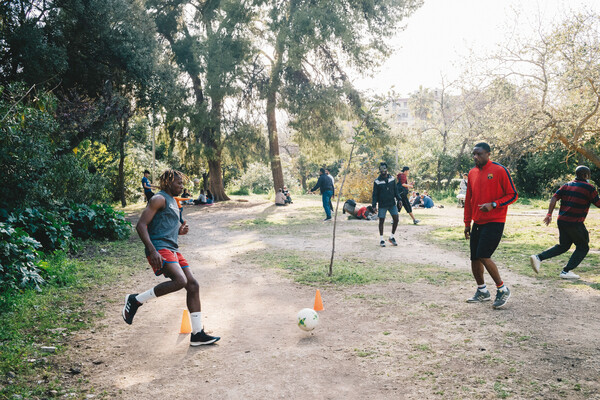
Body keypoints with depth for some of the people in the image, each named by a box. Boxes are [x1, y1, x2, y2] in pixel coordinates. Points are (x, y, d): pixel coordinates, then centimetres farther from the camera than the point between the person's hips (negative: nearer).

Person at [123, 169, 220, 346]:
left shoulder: (172, 201, 24)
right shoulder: (159, 199, -5)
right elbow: (141, 226, -14)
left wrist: (180, 231, 13)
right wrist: (153, 251, -25)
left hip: (172, 250, 10)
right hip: (159, 248, -10)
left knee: (193, 285, 2)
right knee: (180, 281, -28)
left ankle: (197, 333, 7)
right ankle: (136, 300, -9)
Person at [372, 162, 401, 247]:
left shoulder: (392, 178, 4)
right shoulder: (377, 182, -6)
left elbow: (395, 190, 12)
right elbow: (375, 194, -4)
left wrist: (398, 199, 5)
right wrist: (374, 205, -10)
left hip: (392, 203, 3)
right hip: (382, 205, -3)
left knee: (396, 219, -2)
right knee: (381, 221, 2)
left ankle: (392, 237, 15)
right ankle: (381, 240, 13)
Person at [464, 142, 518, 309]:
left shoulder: (500, 170, -9)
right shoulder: (472, 173, 10)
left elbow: (512, 195, -7)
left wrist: (493, 204, -21)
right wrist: (467, 223, 16)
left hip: (494, 221, -6)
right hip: (477, 222, 7)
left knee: (483, 256, -15)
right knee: (474, 258, 7)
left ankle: (502, 290, 4)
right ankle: (482, 291, 25)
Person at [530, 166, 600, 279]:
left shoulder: (567, 185, 12)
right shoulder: (589, 188, -5)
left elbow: (554, 198, 5)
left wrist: (549, 214, 8)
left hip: (561, 221, 7)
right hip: (575, 223, -7)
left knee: (563, 246, 21)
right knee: (583, 247, 11)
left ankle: (538, 257, 5)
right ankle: (566, 271, 4)